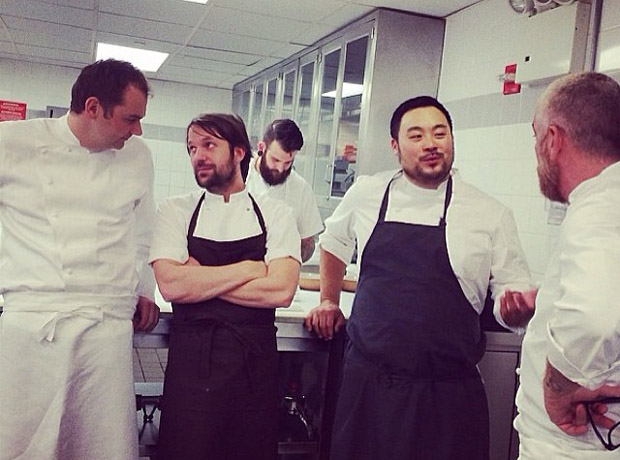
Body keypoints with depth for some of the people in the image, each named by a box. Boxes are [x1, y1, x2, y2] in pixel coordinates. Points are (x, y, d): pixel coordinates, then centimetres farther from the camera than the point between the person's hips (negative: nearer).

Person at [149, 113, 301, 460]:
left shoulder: (276, 215, 3)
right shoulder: (176, 211, 4)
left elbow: (281, 290, -11)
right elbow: (171, 285, -11)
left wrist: (200, 278, -9)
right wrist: (249, 268, -9)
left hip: (256, 363, 1)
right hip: (191, 362, 0)